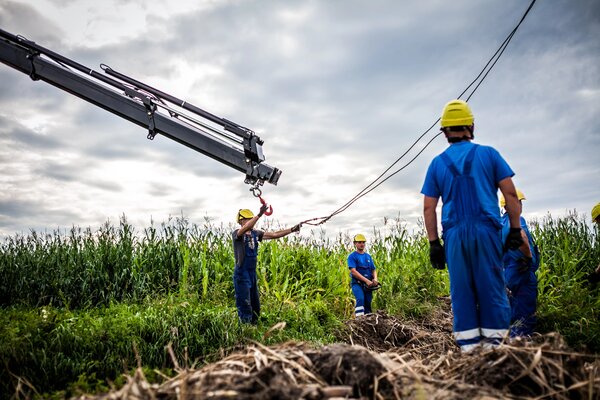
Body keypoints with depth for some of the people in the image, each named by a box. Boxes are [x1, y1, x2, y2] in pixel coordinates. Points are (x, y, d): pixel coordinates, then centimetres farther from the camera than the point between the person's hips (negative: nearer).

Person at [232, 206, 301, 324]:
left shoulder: (255, 233, 8)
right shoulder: (237, 234, -10)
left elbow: (274, 235, 6)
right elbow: (245, 229, -33)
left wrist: (292, 230, -3)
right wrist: (260, 214, -42)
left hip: (253, 273, 7)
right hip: (242, 274, -7)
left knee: (255, 305, 13)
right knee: (245, 306, -6)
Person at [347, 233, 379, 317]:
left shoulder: (368, 256, 16)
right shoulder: (352, 256, -2)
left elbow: (374, 270, 15)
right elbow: (353, 271, -13)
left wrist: (375, 279, -8)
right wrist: (366, 280, -20)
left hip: (368, 285, 6)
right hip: (357, 283, -6)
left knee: (368, 303, 6)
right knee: (360, 299, -29)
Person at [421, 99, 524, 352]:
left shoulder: (437, 163, 9)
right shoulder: (489, 154, 7)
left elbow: (428, 208, 6)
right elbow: (510, 193, 2)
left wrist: (434, 244, 9)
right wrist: (515, 229, 7)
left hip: (454, 234, 1)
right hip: (486, 230, -1)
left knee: (461, 291, 5)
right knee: (491, 287, 2)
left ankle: (468, 345, 8)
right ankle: (494, 342, 2)